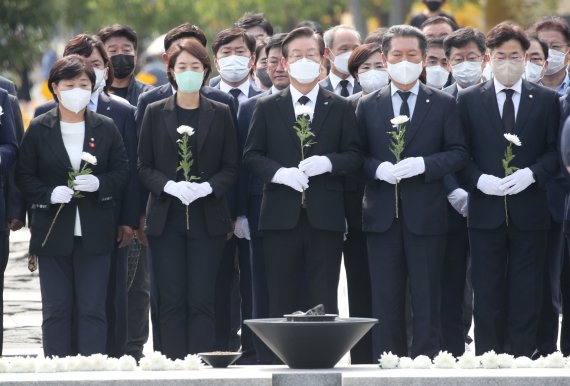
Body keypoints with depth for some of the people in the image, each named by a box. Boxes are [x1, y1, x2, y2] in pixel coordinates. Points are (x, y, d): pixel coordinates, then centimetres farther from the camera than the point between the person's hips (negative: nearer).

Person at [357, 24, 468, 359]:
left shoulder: (444, 105, 6)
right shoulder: (368, 106, 11)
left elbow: (459, 153, 1)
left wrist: (422, 165, -15)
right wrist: (378, 169, -13)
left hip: (426, 215, -2)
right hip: (383, 215, 2)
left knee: (427, 297, 0)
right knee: (385, 298, 4)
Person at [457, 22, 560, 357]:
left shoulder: (547, 100, 7)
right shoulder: (469, 101, 7)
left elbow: (555, 151, 4)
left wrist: (532, 173, -13)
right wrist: (479, 179, -12)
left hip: (529, 212, 0)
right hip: (486, 212, 0)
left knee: (526, 294, 1)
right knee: (488, 294, 2)